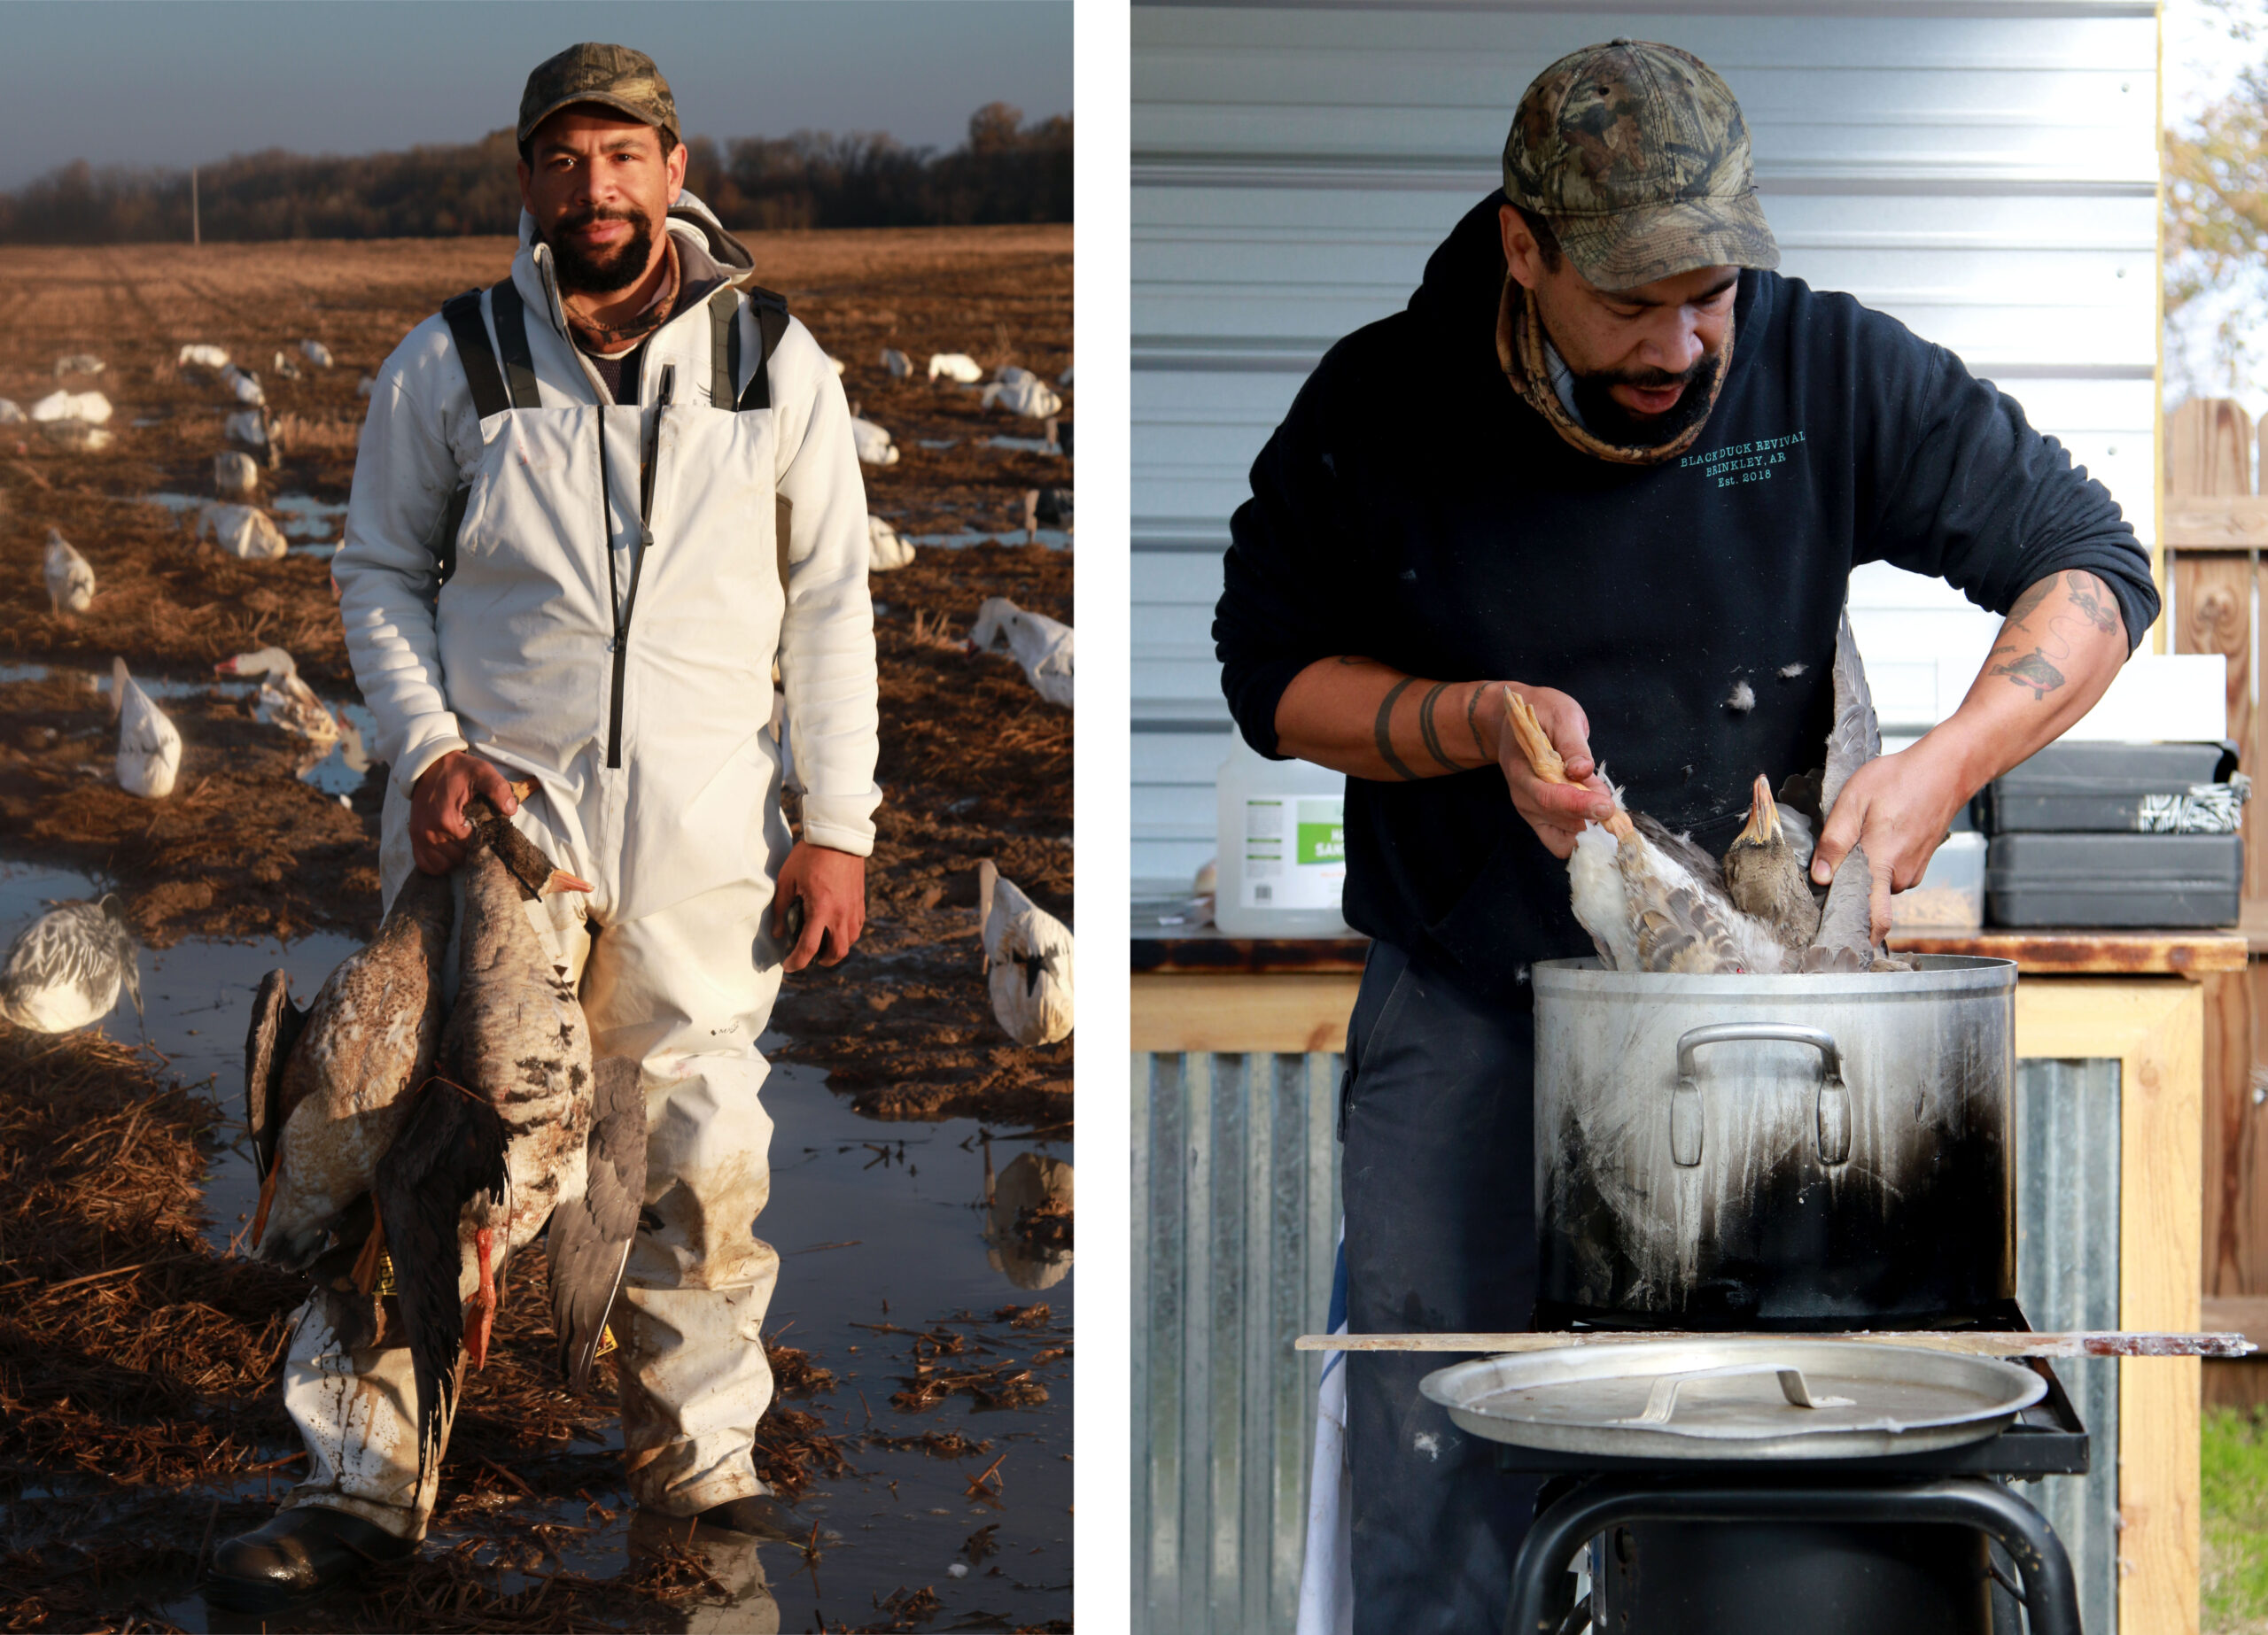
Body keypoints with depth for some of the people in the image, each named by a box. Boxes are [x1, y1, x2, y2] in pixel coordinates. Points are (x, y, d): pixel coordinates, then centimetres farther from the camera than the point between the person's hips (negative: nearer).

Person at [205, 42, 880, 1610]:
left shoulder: (778, 363, 3)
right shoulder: (448, 363, 0)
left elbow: (831, 603, 7)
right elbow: (382, 574, 9)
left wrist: (837, 826, 2)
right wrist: (428, 745, -6)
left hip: (701, 829, 1)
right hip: (493, 803, -1)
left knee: (703, 1157, 7)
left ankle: (703, 1459, 23)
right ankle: (363, 1482, 6)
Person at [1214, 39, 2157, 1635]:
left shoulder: (1828, 370, -8)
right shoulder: (1380, 411, -7)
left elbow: (2094, 569, -2)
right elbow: (1271, 670, 4)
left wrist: (1946, 764, -18)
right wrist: (1482, 721, -14)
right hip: (1467, 1009, 0)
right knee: (1439, 1479, 0)